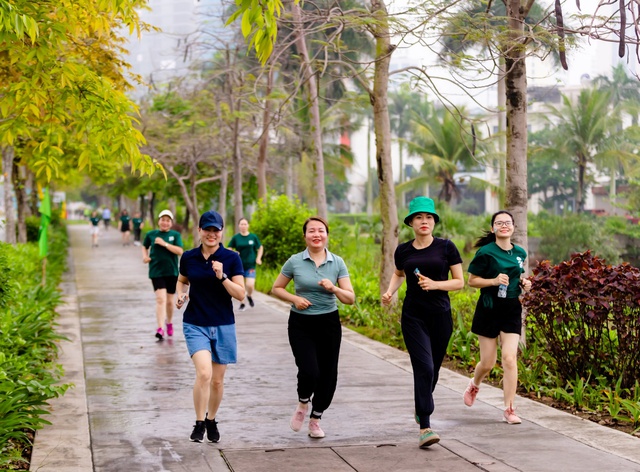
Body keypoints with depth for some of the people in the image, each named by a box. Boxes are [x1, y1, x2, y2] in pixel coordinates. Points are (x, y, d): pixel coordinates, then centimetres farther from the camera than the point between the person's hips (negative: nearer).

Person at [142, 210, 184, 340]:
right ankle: (160, 328, -21)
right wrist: (145, 256, 3)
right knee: (160, 299, -16)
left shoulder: (175, 235, 1)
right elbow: (144, 246, 22)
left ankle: (169, 322, 39)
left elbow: (180, 251, -11)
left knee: (169, 301, 13)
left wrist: (164, 243, -17)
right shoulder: (151, 234, 4)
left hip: (172, 272, 1)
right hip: (156, 272, -1)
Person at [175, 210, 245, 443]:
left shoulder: (231, 258, -5)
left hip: (223, 326, 1)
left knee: (217, 380, 9)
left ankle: (211, 420, 33)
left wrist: (222, 276, -22)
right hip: (195, 325, 0)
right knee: (204, 373, -20)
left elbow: (241, 294, -8)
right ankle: (199, 424, -3)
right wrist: (181, 294, -2)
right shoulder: (188, 257, 0)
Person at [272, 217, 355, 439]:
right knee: (309, 371, -18)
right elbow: (276, 288, 8)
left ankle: (316, 419, 27)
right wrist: (295, 298, -10)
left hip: (329, 323, 2)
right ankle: (302, 404, 16)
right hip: (301, 324, -2)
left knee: (328, 374, 4)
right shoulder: (295, 262, -3)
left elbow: (350, 298, 0)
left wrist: (334, 289, -20)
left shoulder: (337, 263, 0)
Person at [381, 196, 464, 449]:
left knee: (433, 369, 13)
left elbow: (460, 282, 0)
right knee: (424, 368, -15)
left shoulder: (446, 247, -2)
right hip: (413, 316, 0)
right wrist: (390, 291, 6)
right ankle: (425, 428, -16)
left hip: (441, 316, 1)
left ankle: (421, 408, 43)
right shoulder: (403, 251, 4)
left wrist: (435, 284, -16)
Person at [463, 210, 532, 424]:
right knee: (488, 362, 4)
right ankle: (474, 385, 39)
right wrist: (494, 281, -21)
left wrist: (524, 284, 2)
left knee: (510, 358, -9)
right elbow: (472, 280, -6)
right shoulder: (486, 252, -8)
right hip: (489, 309, -3)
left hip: (512, 309, 3)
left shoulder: (520, 253, 7)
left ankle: (509, 409, -2)